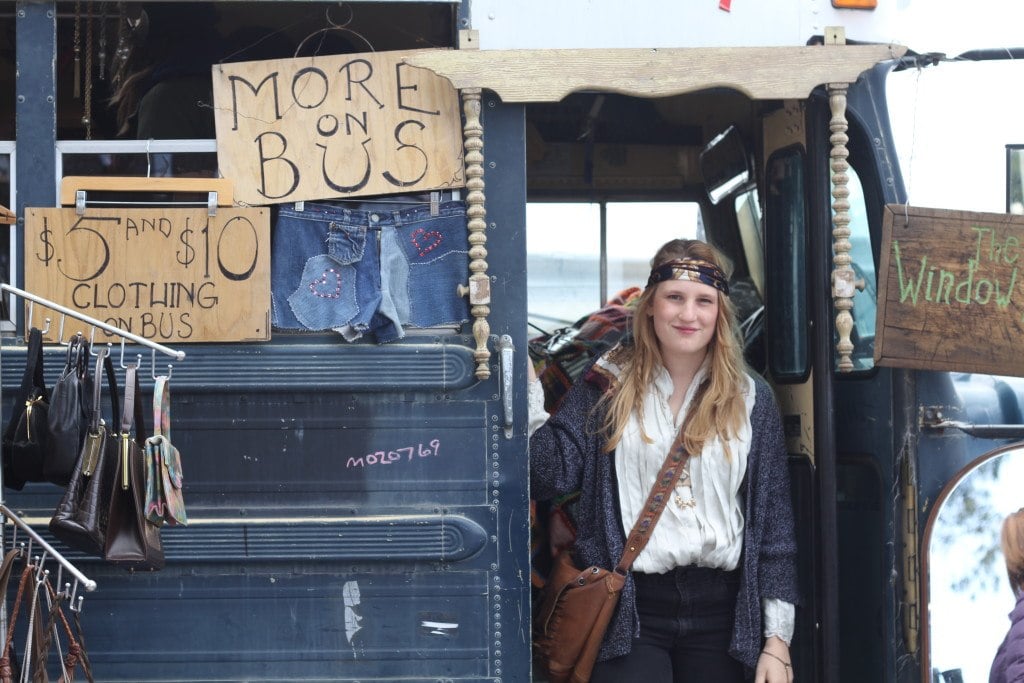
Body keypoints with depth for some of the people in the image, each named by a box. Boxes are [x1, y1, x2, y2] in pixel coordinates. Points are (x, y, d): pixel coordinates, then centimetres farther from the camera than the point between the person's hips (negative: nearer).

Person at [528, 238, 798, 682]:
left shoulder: (751, 400, 7)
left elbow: (774, 522, 6)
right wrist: (526, 387, -15)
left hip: (722, 612, 2)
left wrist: (777, 640, 2)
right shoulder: (608, 387, 4)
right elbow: (550, 475, -6)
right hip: (629, 610, -2)